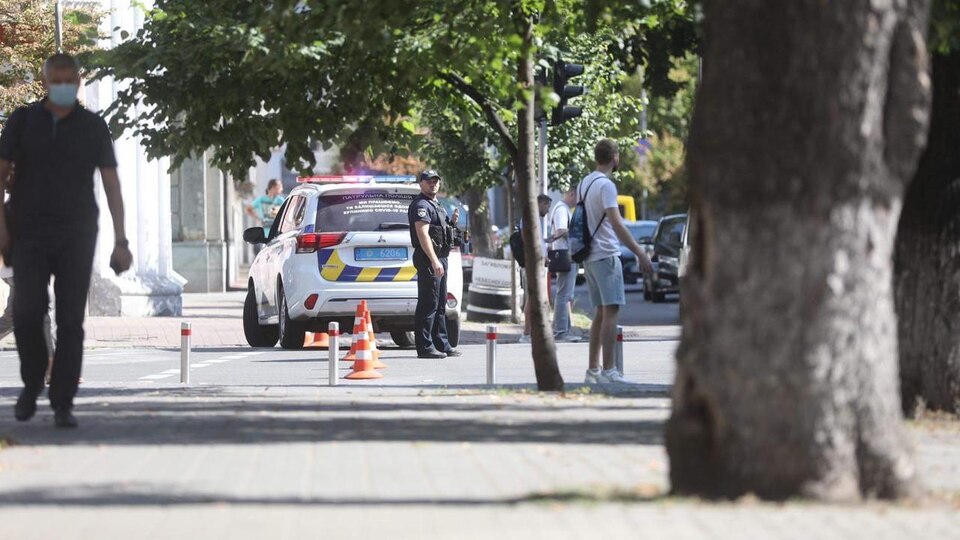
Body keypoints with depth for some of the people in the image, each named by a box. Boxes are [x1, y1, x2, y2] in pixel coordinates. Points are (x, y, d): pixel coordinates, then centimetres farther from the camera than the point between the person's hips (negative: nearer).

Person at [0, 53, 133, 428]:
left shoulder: (93, 127, 6)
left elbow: (111, 183, 6)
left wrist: (120, 240, -1)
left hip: (76, 235, 0)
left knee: (71, 319, -4)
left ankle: (63, 404, 0)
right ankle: (32, 383, 10)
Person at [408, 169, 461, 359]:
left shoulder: (435, 205, 20)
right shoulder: (421, 205, -11)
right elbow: (423, 234, -21)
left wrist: (451, 222, 10)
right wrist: (434, 261, -28)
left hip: (439, 259, 10)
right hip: (428, 259, -10)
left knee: (440, 305, 14)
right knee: (428, 304, -10)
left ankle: (441, 344, 20)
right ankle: (425, 347, -11)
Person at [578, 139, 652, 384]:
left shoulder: (583, 184, 15)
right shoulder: (605, 185, -13)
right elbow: (616, 224, -22)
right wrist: (640, 253, -24)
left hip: (589, 257, 9)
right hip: (605, 255, -9)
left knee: (601, 313, 13)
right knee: (611, 311, -11)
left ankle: (593, 369, 14)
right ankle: (608, 371, -17)